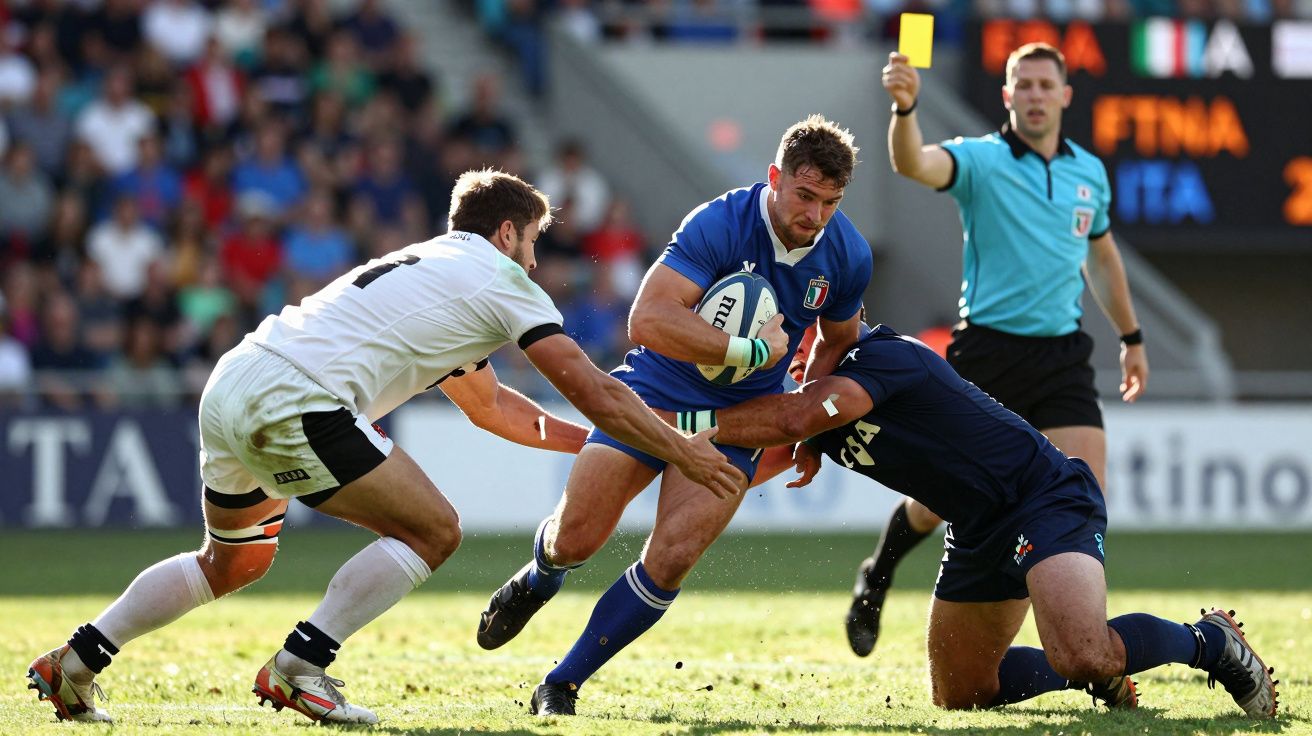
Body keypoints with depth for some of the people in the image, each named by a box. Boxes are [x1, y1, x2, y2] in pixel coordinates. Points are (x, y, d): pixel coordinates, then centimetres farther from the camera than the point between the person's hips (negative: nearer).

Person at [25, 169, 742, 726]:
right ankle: (298, 669, -4)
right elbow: (593, 391, 4)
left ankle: (75, 662, 24)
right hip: (293, 402, -9)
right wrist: (681, 451, 12)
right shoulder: (499, 278, 6)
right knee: (432, 530, -1)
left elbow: (490, 405, 43)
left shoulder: (424, 266, 33)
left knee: (232, 561, 28)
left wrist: (594, 441, 44)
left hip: (231, 389, 9)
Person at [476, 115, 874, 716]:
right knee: (575, 538, -6)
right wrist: (752, 351, -31)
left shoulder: (848, 256, -7)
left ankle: (560, 687, 0)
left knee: (671, 560, -16)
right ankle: (537, 580, 36)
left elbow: (837, 343, 13)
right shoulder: (718, 225, -24)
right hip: (655, 390, -2)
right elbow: (647, 320, -33)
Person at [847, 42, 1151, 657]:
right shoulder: (981, 160, -6)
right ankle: (877, 577, 37)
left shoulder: (1090, 173, 9)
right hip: (986, 349, -3)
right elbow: (913, 164, -28)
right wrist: (904, 107, -48)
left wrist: (1131, 338, 29)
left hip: (1063, 353, 3)